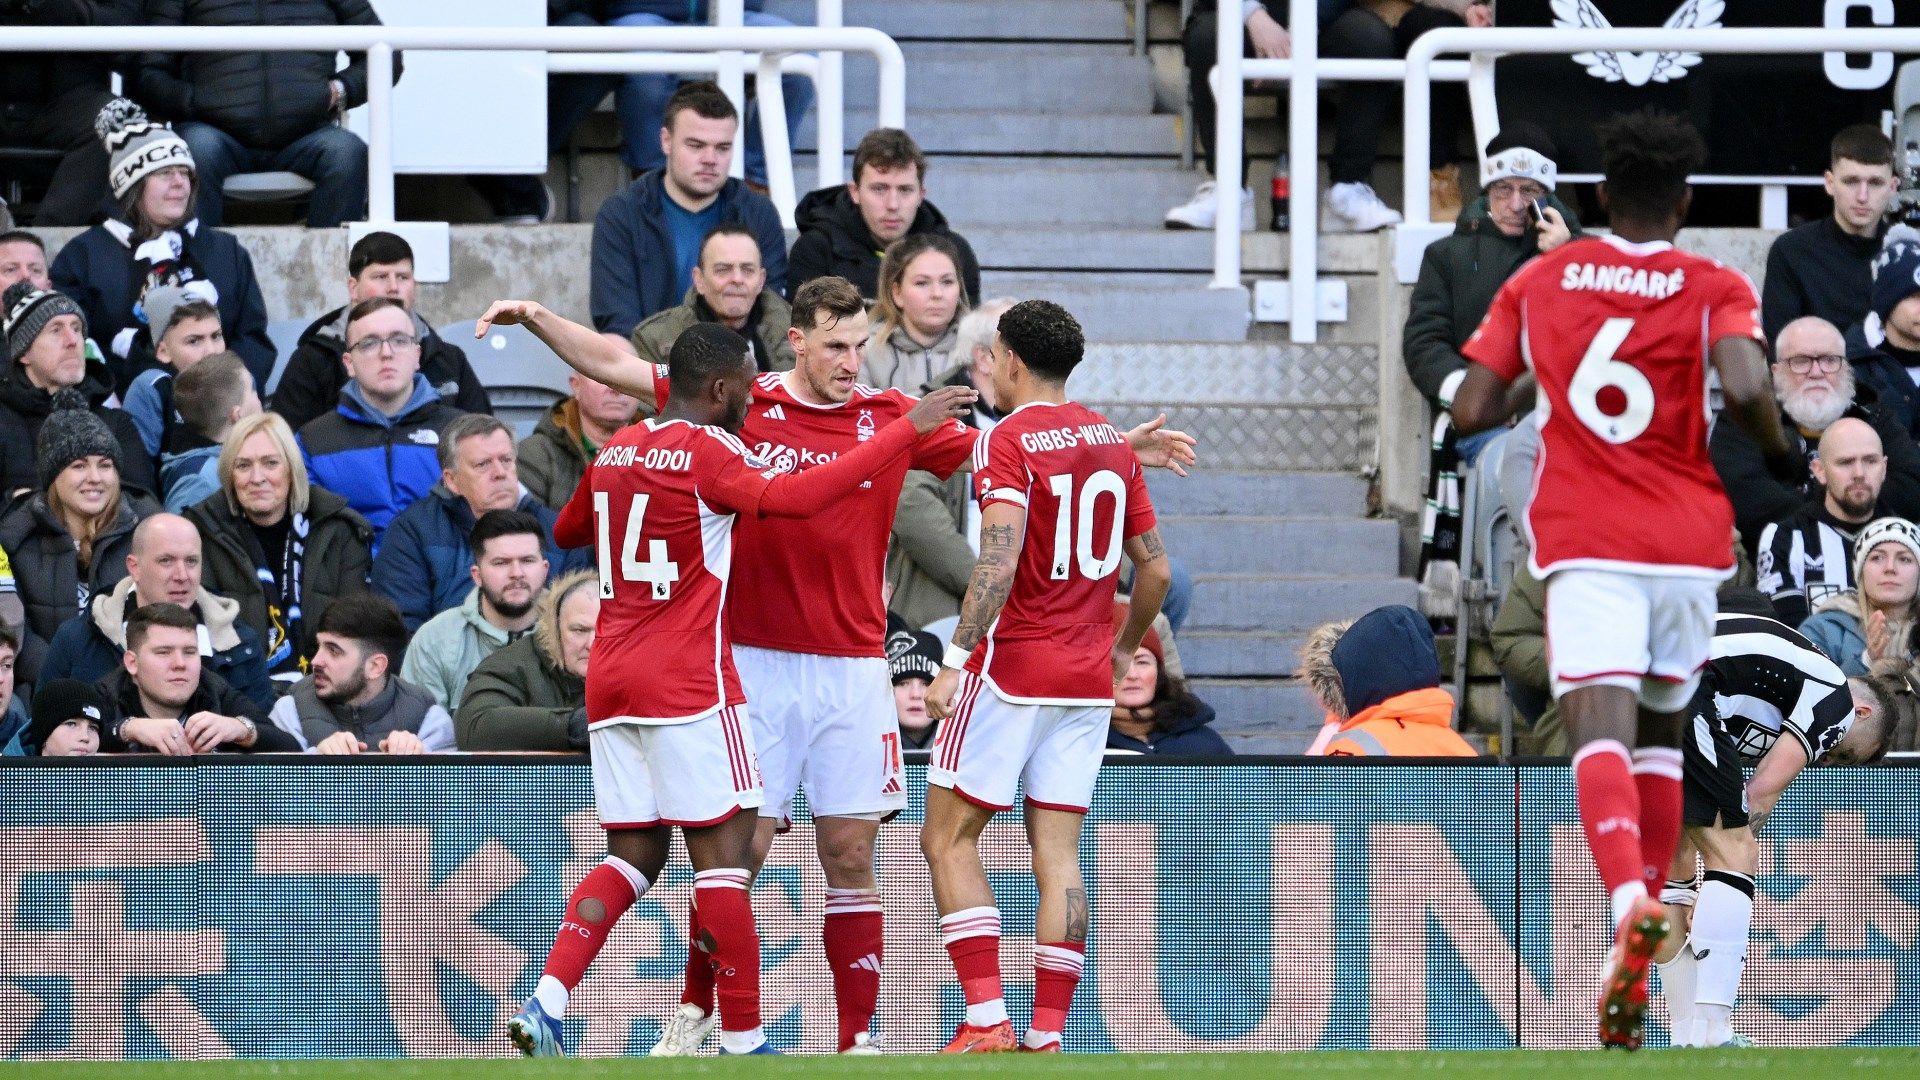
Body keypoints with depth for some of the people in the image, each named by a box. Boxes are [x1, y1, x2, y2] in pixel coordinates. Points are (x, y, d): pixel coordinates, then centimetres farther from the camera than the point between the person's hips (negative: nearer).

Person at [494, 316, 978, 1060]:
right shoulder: (707, 451, -9)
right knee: (723, 851, -3)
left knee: (633, 857, 10)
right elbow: (795, 496, -24)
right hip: (689, 683, -7)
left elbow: (566, 530, 30)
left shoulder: (616, 452, 13)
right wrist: (905, 432, -23)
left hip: (609, 681, 7)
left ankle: (544, 1005, -7)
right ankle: (741, 1041, -4)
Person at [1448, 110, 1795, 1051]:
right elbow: (1744, 389, -17)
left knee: (1599, 725, -17)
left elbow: (1471, 411, 6)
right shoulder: (1715, 289, 2)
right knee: (1660, 731, 19)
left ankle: (1629, 902, -45)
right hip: (1688, 538, 1)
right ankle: (1638, 943, 20)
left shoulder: (1539, 281, 8)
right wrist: (1777, 455, 3)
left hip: (1585, 542, -1)